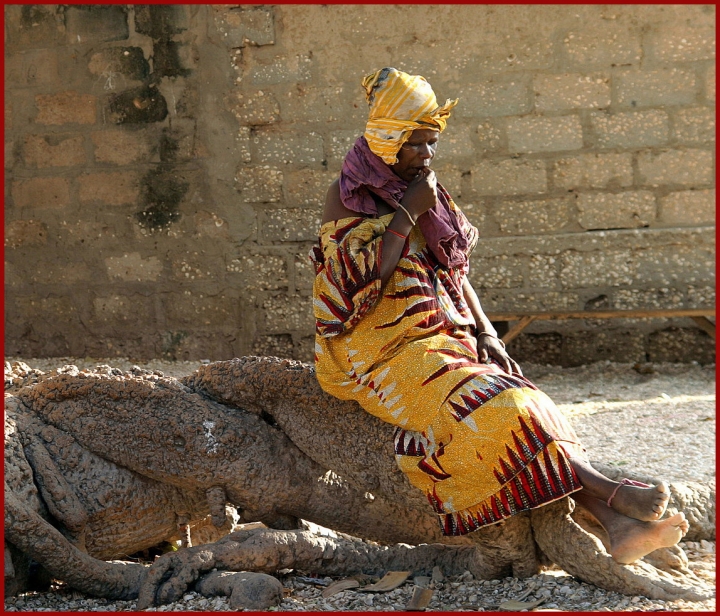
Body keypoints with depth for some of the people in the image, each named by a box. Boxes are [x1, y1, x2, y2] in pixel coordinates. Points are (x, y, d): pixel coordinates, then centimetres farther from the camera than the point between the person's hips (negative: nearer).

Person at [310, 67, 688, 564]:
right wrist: (407, 214, -15)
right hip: (385, 351, -6)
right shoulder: (348, 197, -3)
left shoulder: (425, 190, 16)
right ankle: (606, 490, -34)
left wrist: (485, 334, 5)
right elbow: (361, 278, -17)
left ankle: (617, 525, -31)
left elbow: (455, 275, 19)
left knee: (520, 410, -16)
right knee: (486, 407, -29)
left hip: (446, 343, 6)